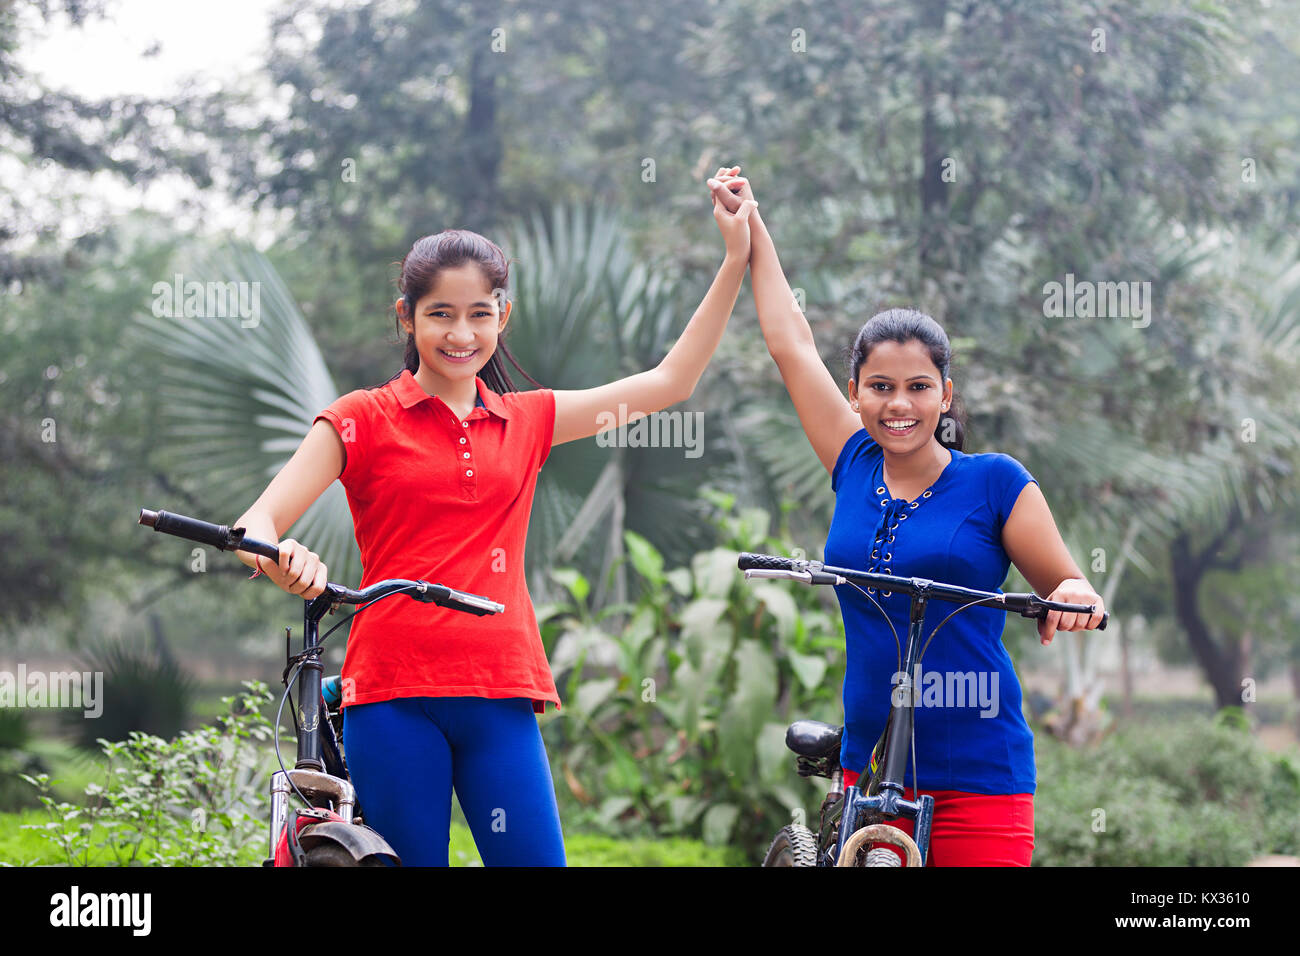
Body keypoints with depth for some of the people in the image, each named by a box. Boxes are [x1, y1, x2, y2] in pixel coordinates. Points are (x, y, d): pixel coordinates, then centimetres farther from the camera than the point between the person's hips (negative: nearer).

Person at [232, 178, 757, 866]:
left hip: (500, 697, 3)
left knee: (534, 856, -4)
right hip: (394, 693, -3)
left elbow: (669, 381, 18)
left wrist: (736, 261, 14)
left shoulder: (525, 421, 14)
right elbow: (256, 524, -6)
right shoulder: (364, 419, 3)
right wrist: (281, 560, -30)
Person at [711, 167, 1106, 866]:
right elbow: (791, 343, 15)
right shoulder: (854, 470, 7)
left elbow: (1066, 588, 2)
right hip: (867, 769, 4)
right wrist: (749, 225, 22)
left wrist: (1076, 599, -22)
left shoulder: (996, 482, -2)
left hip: (978, 776, -4)